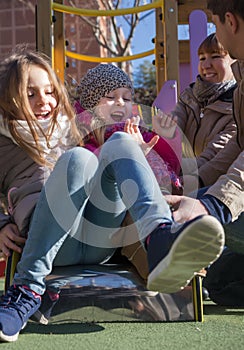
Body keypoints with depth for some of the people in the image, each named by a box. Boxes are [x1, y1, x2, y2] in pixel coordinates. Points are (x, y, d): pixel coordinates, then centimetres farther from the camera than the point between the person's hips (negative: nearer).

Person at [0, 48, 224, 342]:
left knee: (119, 142, -17)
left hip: (99, 238, 3)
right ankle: (28, 289, -35)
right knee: (77, 158, -30)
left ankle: (159, 240, -45)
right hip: (45, 235, -3)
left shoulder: (69, 130, 34)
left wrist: (134, 154, 16)